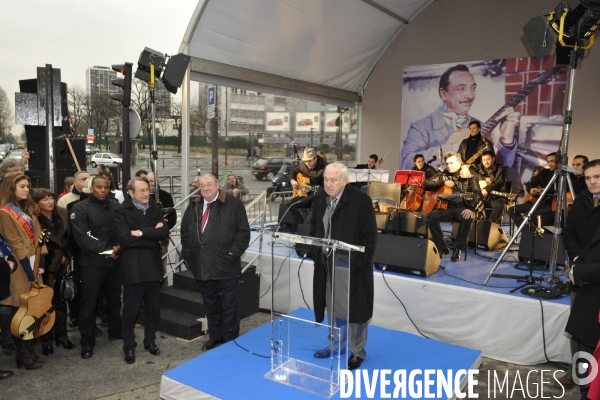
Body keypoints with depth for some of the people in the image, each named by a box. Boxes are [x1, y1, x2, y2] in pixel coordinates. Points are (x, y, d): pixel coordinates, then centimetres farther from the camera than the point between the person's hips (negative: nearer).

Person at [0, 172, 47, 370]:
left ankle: (30, 351, 22)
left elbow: (37, 236, 9)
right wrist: (30, 271, -15)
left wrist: (41, 264, -1)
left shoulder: (29, 208, 13)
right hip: (20, 269, -7)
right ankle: (24, 356, 13)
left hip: (33, 267, 7)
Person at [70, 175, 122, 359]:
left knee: (114, 298, 17)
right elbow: (83, 237, -15)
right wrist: (107, 249, -17)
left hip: (114, 261, 4)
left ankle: (115, 331, 35)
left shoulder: (116, 205, 4)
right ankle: (87, 343, 15)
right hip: (92, 263, -4)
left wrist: (119, 248, -14)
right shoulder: (80, 208, -6)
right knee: (89, 303, 3)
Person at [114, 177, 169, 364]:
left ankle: (150, 341, 32)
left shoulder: (155, 209, 7)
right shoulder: (121, 211, -6)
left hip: (153, 265, 4)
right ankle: (129, 346, 24)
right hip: (133, 267, -4)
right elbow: (125, 238, -18)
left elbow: (164, 232, -6)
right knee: (131, 310, 8)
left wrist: (142, 232, -17)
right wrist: (152, 235, -12)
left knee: (153, 308, 14)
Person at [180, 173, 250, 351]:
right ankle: (214, 338, 30)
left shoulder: (233, 204, -5)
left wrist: (234, 253, -14)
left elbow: (243, 231, -7)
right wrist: (188, 254, 9)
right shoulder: (194, 207, 12)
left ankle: (230, 341, 18)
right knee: (210, 304, 16)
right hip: (202, 265, 5)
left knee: (229, 305, 5)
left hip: (226, 264, -5)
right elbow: (184, 232, 19)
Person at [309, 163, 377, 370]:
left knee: (354, 308, 8)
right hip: (327, 264, 6)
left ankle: (356, 351, 25)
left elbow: (370, 235, -15)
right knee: (332, 306, 18)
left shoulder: (360, 200, -16)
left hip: (352, 265, -6)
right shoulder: (319, 199, 2)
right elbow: (314, 229, 12)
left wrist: (360, 262, -18)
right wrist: (316, 253, 2)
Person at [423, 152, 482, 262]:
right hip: (447, 207, 3)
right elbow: (426, 184, 4)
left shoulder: (470, 176, 4)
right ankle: (442, 247, -12)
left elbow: (477, 194, -7)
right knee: (432, 216, -27)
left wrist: (471, 208, -23)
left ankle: (458, 249, -15)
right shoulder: (442, 175, 12)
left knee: (467, 219, -36)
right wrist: (442, 182, -9)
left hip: (462, 208, -2)